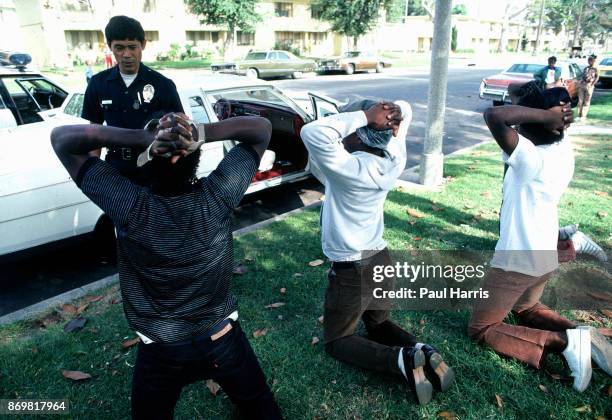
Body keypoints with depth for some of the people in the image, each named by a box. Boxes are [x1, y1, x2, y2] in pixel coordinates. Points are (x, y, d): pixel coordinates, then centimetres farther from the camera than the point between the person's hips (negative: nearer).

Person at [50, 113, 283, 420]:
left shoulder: (130, 207, -26)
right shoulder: (217, 196, -23)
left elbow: (61, 137, -15)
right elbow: (262, 127, -11)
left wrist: (139, 138, -30)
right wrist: (201, 133, -28)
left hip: (160, 351, 0)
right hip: (223, 339, 1)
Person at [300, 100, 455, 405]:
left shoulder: (350, 168, -29)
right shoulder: (394, 159, -7)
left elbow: (312, 133, -40)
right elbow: (404, 111, 8)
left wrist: (363, 116, -32)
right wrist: (391, 117, -14)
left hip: (351, 272, -7)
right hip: (382, 261, 7)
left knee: (336, 341, 15)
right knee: (379, 325, 29)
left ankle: (400, 360, -8)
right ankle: (421, 351, 1)